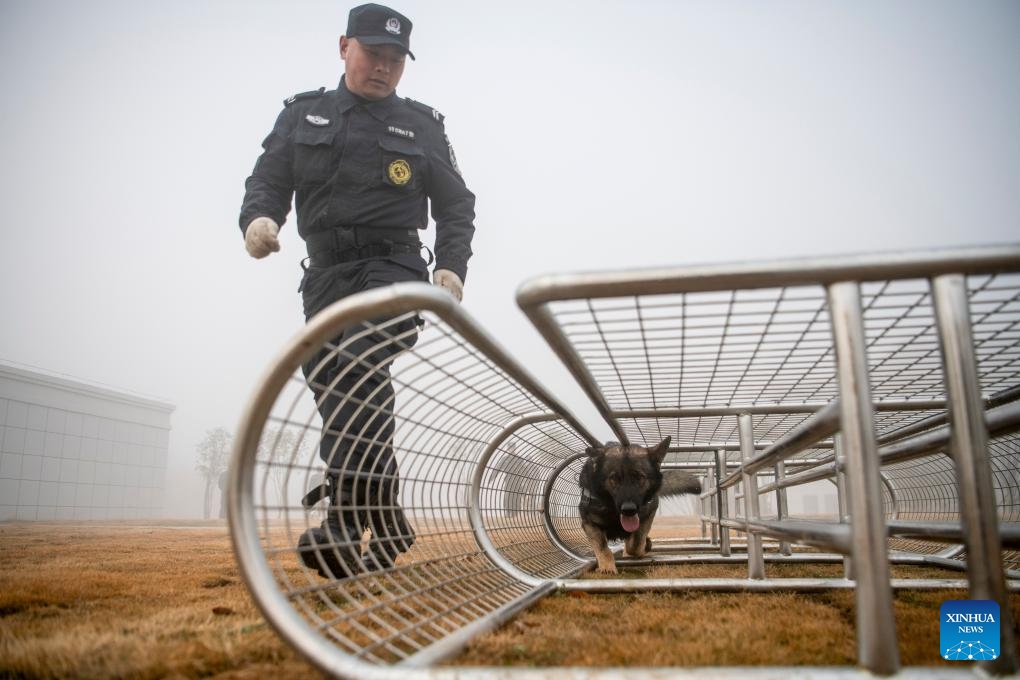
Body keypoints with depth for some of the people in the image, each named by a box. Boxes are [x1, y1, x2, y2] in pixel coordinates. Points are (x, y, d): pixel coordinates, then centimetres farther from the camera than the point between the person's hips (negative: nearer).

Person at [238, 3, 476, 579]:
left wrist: (452, 266, -4)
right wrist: (259, 216, -13)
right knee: (329, 380, 0)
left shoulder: (423, 125, 14)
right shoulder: (303, 114, 17)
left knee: (359, 367, -27)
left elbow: (457, 204, 12)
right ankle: (386, 523, 11)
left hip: (392, 268, -4)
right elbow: (268, 179, 11)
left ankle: (348, 521, -31)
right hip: (325, 273, 4)